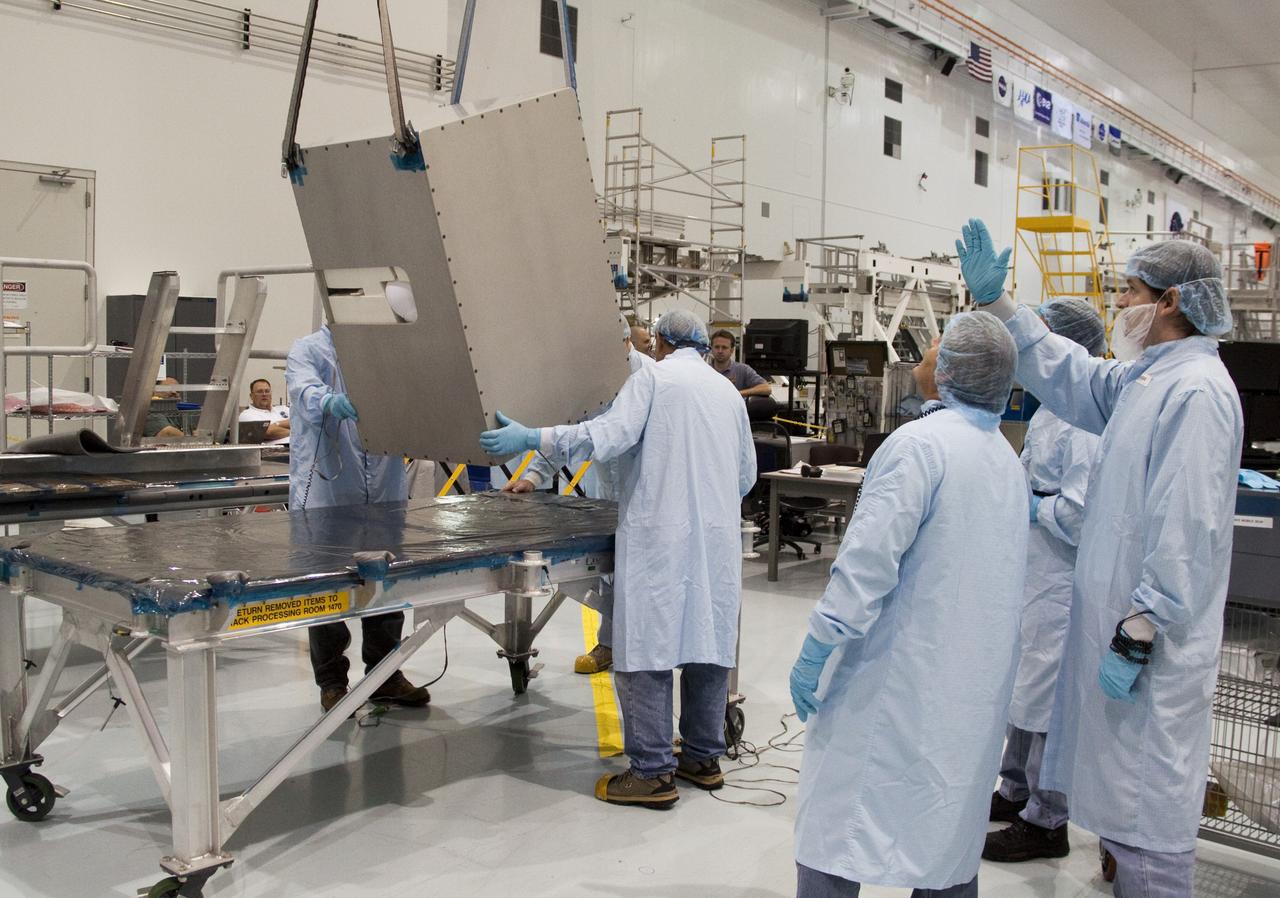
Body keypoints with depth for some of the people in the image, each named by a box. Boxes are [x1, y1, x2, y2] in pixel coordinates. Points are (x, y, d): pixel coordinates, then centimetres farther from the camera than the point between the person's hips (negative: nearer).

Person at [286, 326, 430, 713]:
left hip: (384, 492, 4)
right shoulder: (309, 350, -2)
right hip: (326, 492, -4)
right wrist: (329, 402, -45)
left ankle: (384, 675, 24)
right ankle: (332, 681, 18)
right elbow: (304, 390, -22)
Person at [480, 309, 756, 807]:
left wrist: (531, 437, -15)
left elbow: (613, 433, -16)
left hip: (661, 536, -6)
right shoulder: (728, 391, 17)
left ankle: (653, 771, 0)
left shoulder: (652, 376, -1)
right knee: (709, 645, 12)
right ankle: (703, 757, 22)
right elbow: (747, 473, 21)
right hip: (718, 537, 6)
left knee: (646, 651, -2)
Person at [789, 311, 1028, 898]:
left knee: (835, 828, 0)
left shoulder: (921, 443, -16)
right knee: (948, 823, 17)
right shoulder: (1006, 458, 10)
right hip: (976, 682, 9)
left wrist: (816, 651, -16)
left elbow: (869, 559, -21)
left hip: (902, 674, -8)